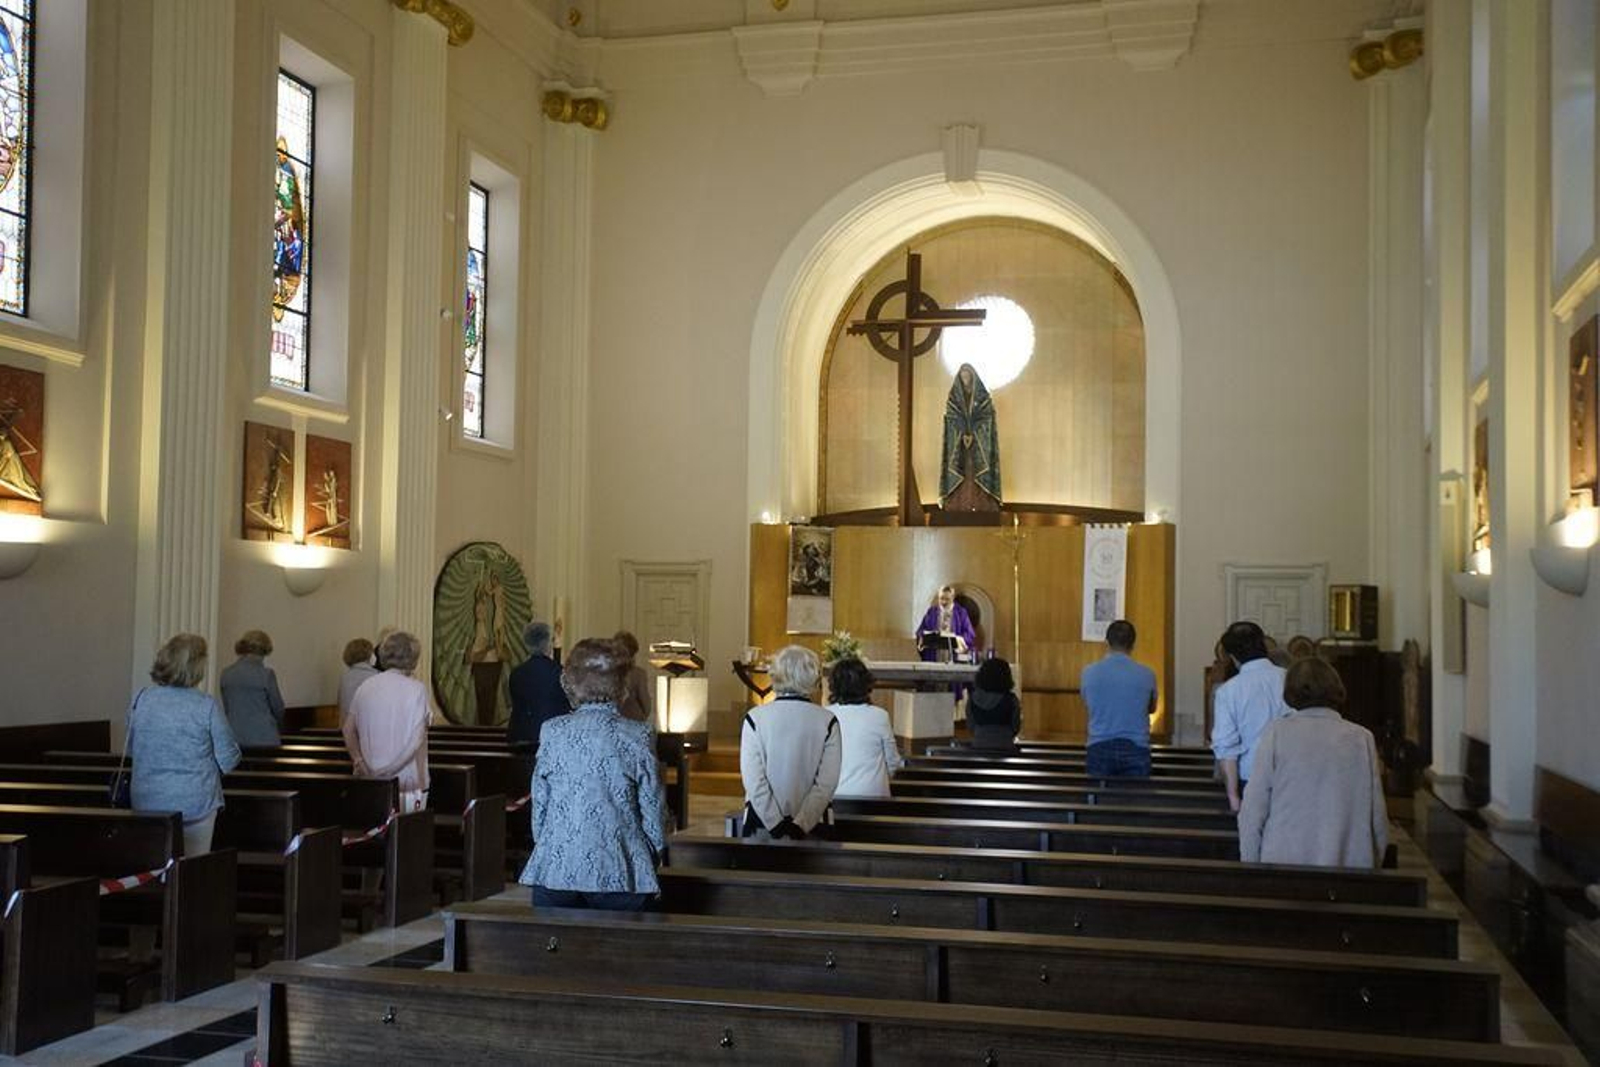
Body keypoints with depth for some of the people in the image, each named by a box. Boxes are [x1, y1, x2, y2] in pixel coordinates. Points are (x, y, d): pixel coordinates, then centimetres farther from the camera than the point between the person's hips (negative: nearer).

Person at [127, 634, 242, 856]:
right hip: (195, 802, -3)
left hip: (147, 802, 3)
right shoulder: (206, 706, -14)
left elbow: (130, 749, 10)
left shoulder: (142, 699, -3)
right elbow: (228, 759, -9)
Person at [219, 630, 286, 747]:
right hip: (263, 738, -4)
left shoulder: (226, 674, 5)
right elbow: (278, 708, 2)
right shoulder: (266, 674, -9)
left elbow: (226, 707, 12)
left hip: (234, 738, 5)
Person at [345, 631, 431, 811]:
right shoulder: (417, 689, -8)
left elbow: (349, 729, 6)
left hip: (370, 775, 4)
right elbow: (418, 739, -11)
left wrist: (358, 760, 3)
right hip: (407, 777, -4)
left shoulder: (366, 687, 6)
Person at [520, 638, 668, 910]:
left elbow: (539, 803, 8)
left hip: (555, 869, 2)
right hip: (619, 874, -2)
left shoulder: (552, 731, 0)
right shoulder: (637, 736, -6)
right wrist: (652, 859, 13)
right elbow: (653, 809, -1)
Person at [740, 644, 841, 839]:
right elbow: (827, 783, -8)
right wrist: (801, 825, -9)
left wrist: (776, 826, -8)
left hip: (762, 824, 0)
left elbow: (753, 779, -9)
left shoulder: (755, 718, -4)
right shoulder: (827, 721, -2)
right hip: (811, 822, 0)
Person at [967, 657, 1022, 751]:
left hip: (978, 746, 3)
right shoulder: (1010, 700, -11)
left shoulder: (973, 698, -4)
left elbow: (970, 726, 6)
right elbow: (1016, 727, -1)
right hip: (1004, 748, -2)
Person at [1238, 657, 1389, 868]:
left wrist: (1250, 866, 6)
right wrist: (1373, 866, 16)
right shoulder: (1362, 739, 3)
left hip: (1284, 861, -1)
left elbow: (1253, 811, -1)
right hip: (1350, 866, 1)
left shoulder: (1276, 733, -1)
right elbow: (1378, 816, 5)